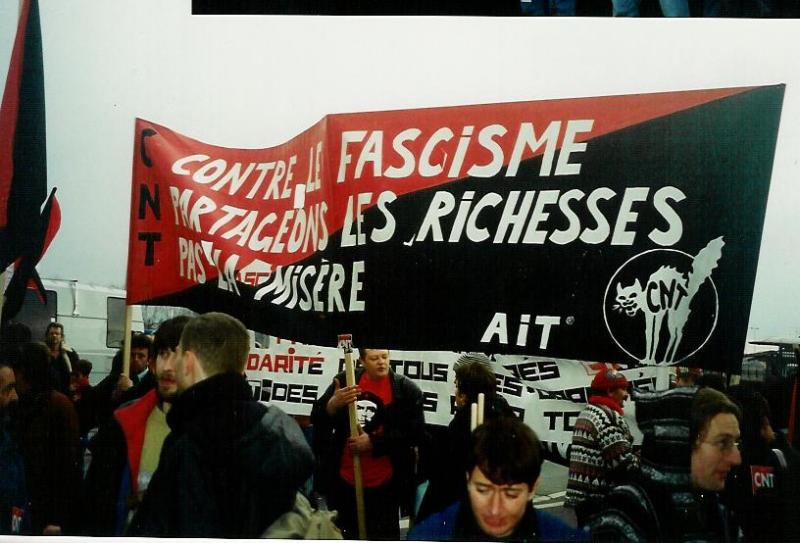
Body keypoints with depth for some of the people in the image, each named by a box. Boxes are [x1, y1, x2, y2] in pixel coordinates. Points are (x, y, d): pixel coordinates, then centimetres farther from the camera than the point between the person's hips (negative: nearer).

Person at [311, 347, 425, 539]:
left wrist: (373, 443, -17)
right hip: (344, 482, 3)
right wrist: (333, 404, -21)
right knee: (344, 535, 17)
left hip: (384, 486, -3)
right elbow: (317, 421, 1)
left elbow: (415, 432, -10)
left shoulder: (407, 389, -5)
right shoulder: (345, 381, 2)